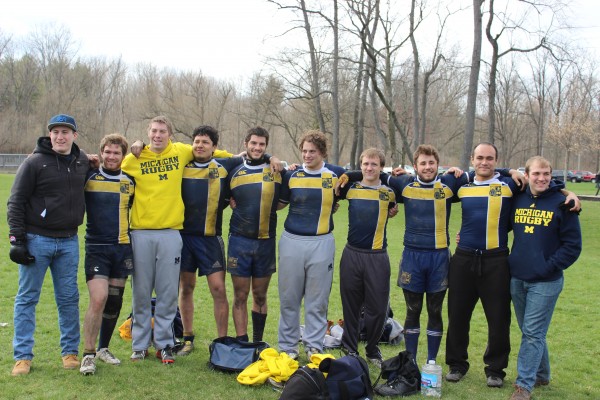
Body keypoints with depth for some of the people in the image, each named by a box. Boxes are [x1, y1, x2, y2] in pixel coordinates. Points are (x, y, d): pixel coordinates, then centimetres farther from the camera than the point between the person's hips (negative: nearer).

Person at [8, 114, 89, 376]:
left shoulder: (83, 162, 6)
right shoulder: (35, 162, -7)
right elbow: (16, 203, -6)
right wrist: (17, 239, -11)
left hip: (69, 242, 4)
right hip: (36, 240, -3)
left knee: (69, 298, 8)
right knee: (27, 298, 3)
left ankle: (70, 351, 19)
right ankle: (23, 356, 11)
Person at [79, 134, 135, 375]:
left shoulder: (130, 182, 9)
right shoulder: (89, 177, -1)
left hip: (123, 247, 4)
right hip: (96, 248, -4)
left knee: (114, 301, 11)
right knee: (98, 299, -16)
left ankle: (104, 348, 29)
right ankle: (88, 354, -4)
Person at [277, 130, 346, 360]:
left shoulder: (336, 174, 1)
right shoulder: (292, 175, 4)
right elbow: (280, 203, 14)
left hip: (321, 243, -1)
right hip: (291, 241, 1)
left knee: (317, 300, 4)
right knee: (288, 298, 7)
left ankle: (314, 346, 16)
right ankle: (287, 346, 19)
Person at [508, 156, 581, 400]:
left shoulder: (562, 203, -7)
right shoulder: (517, 200, 5)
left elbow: (572, 245, -6)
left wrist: (548, 267, -12)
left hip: (545, 282, -5)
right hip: (517, 279, 5)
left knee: (533, 333, -4)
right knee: (530, 331, 15)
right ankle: (541, 375, 31)